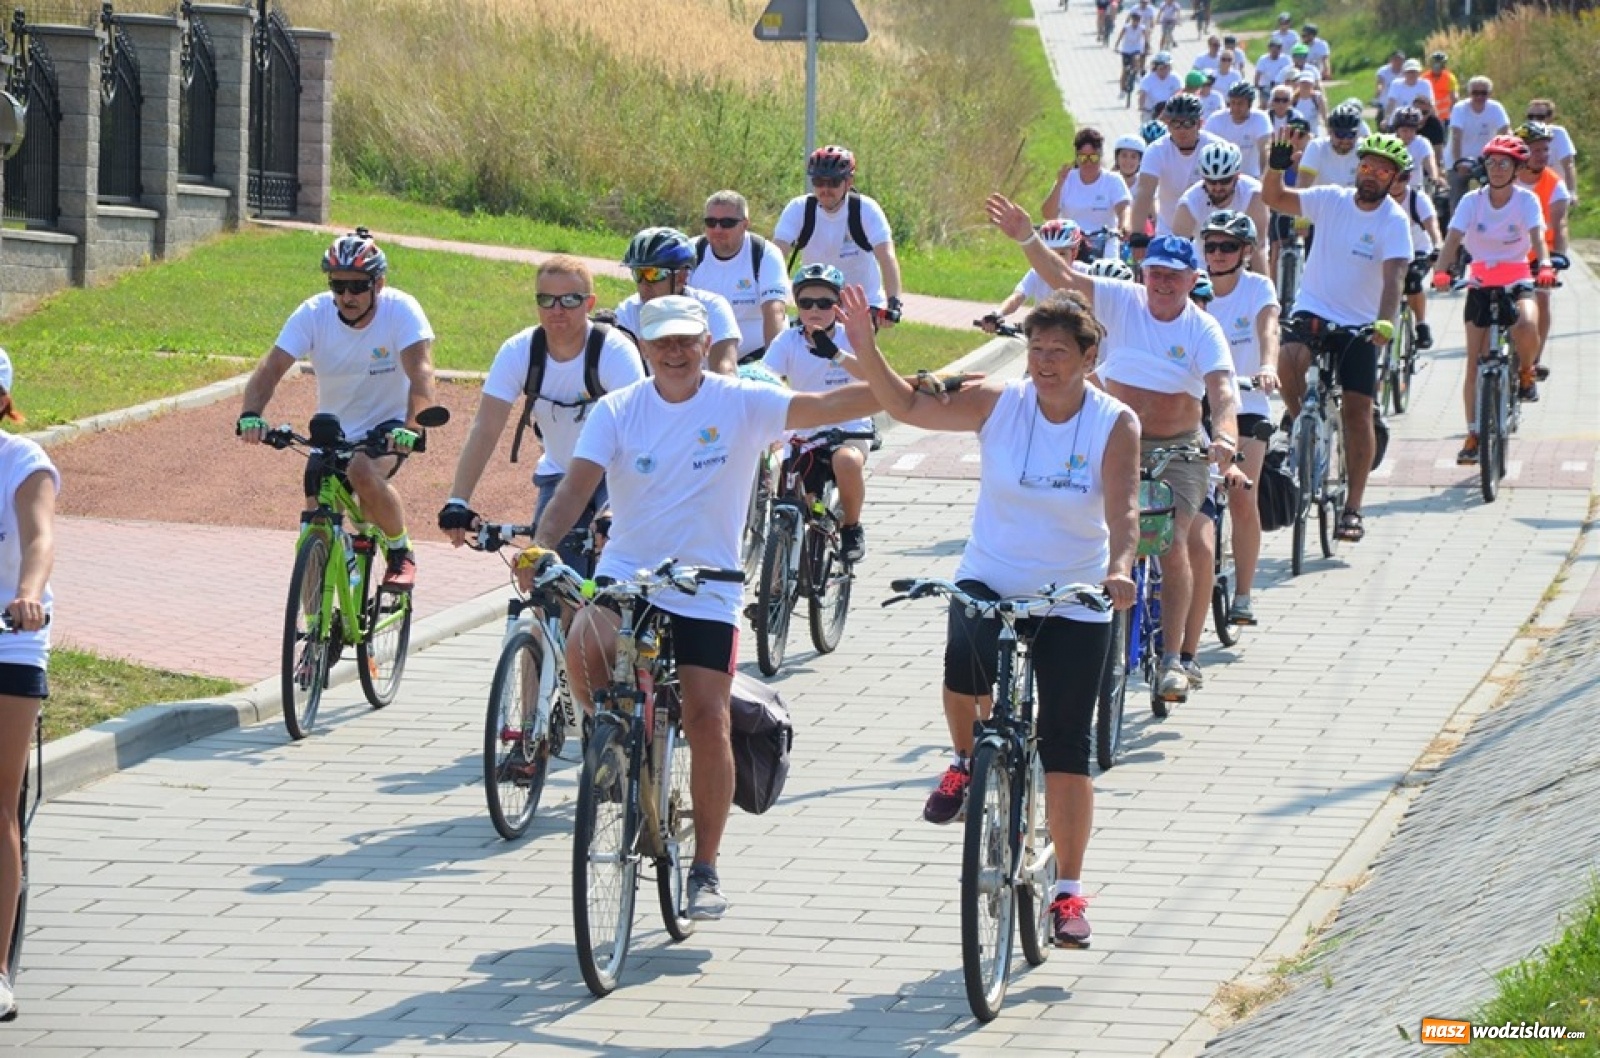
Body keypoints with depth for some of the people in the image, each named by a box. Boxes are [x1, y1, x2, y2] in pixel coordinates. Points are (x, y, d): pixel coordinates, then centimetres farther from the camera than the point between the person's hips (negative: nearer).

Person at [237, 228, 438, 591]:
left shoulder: (401, 310, -19)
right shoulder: (314, 313, -13)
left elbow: (421, 373, -31)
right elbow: (271, 367, -21)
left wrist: (412, 427, -49)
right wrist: (251, 415, -40)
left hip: (386, 428, -3)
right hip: (333, 431, 3)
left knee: (363, 472, -35)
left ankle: (401, 554, -11)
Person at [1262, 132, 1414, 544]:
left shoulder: (1394, 221, -10)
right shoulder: (1331, 200, -2)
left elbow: (1393, 275, -22)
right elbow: (1273, 198, -8)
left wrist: (1385, 321, -38)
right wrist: (1276, 166, -28)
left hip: (1359, 325, -1)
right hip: (1312, 311, 1)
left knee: (1357, 411, -4)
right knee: (1288, 359, -31)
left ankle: (1352, 508, 3)